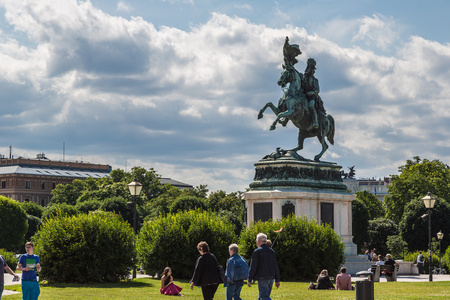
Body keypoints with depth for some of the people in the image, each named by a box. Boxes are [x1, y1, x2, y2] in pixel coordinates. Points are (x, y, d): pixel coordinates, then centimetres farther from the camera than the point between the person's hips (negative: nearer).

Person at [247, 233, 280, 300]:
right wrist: (277, 280, 18)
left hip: (262, 278, -7)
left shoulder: (257, 251, -8)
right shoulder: (272, 251, 12)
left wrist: (249, 280, -2)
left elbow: (253, 267, -10)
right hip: (271, 278, 7)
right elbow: (276, 267, 13)